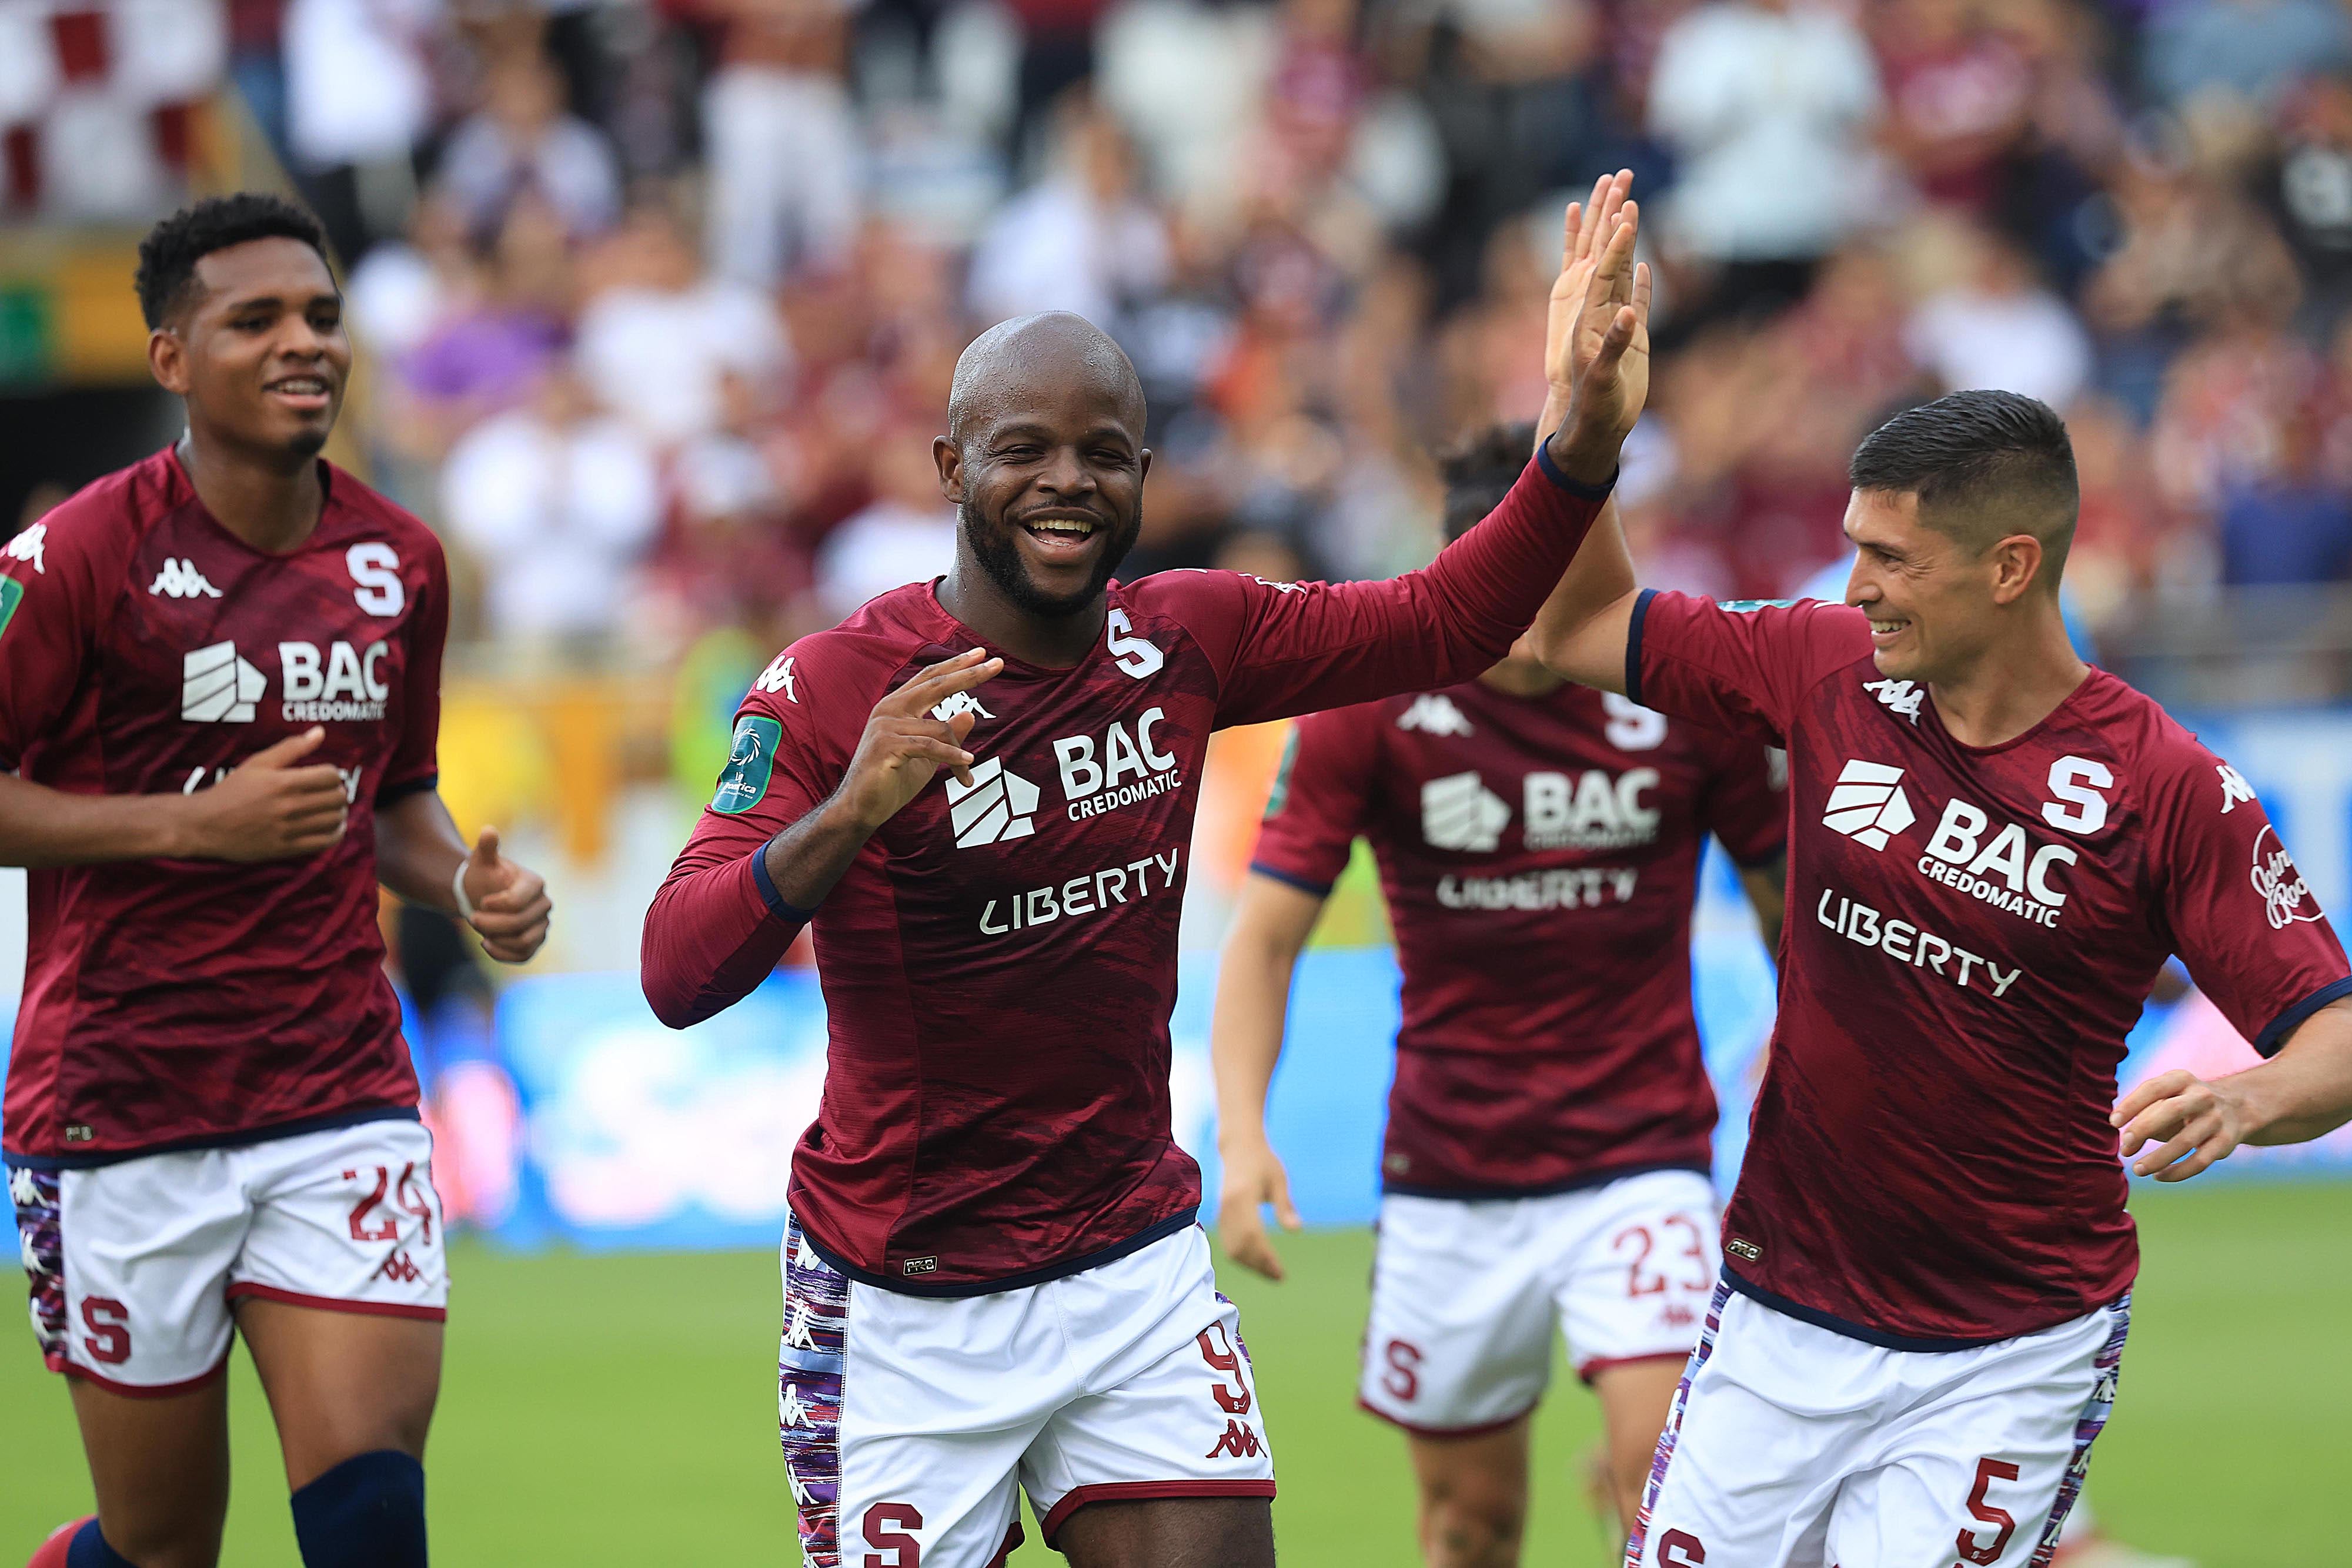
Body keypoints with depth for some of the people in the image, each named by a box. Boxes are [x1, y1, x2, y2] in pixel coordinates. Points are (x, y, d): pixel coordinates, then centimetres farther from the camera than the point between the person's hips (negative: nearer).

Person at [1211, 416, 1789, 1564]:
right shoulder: (1370, 709, -7)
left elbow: (1793, 903, 6)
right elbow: (1266, 935, -6)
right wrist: (1241, 1132, -20)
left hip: (1640, 1156, -1)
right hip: (1448, 1181, 1)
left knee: (1660, 1470, -18)